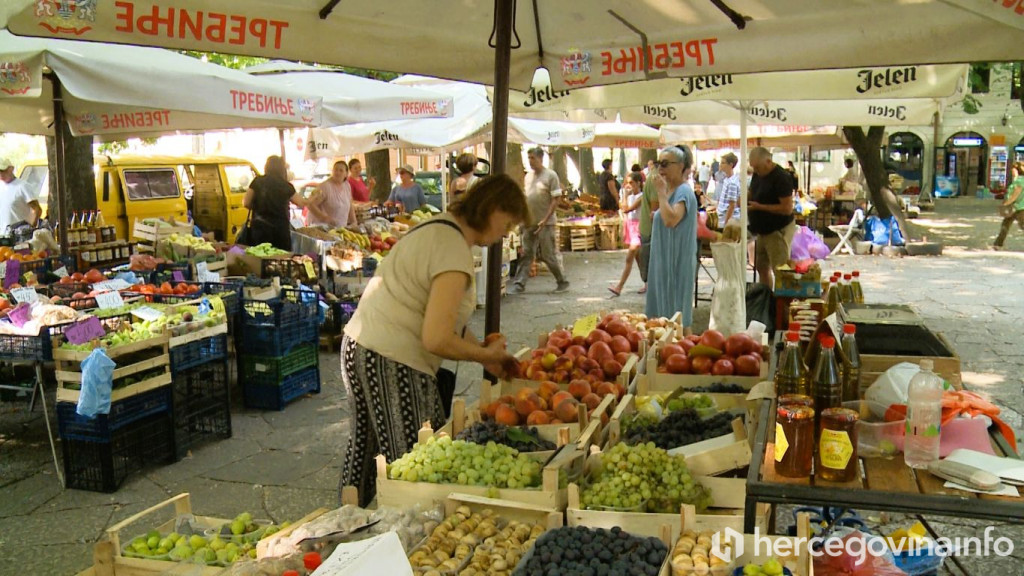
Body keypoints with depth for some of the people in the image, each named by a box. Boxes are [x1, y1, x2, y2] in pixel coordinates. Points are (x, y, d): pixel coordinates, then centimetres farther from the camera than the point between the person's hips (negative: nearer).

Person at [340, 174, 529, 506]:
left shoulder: (439, 228, 13)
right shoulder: (454, 251, -19)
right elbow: (436, 339, -24)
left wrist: (486, 353, 13)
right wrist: (486, 354, -7)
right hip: (391, 366, -11)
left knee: (367, 447, 24)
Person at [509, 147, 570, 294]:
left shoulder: (550, 175, -7)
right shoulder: (528, 176, 11)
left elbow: (555, 199, -10)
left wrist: (545, 220, -17)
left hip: (545, 223, -5)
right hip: (529, 222, 5)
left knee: (549, 255, 0)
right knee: (526, 254, 4)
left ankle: (562, 282, 16)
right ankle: (519, 284, 7)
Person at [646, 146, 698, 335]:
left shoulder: (684, 191, -15)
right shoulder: (669, 190, 12)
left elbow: (671, 220, -30)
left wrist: (661, 192, -23)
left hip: (677, 260, -9)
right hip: (664, 258, 9)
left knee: (678, 313, -4)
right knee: (663, 308, 13)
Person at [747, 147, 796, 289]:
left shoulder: (781, 178, -19)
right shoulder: (758, 174, 6)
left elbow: (787, 208, -23)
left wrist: (759, 207, -23)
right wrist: (747, 201, -1)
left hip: (778, 231, -9)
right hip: (762, 229, 9)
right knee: (762, 268, 16)